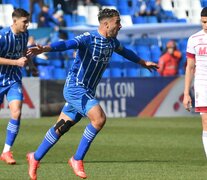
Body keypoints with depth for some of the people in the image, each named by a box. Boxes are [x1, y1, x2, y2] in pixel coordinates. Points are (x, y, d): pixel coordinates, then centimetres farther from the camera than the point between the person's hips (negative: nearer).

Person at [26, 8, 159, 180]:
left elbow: (124, 51, 30)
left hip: (88, 91, 8)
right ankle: (77, 160, -11)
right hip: (75, 87, -8)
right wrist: (44, 49, -54)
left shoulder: (112, 41, 7)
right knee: (99, 118, -23)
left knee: (61, 127, 14)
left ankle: (35, 158, 29)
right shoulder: (88, 38, -19)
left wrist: (143, 62, 44)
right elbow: (66, 44, -36)